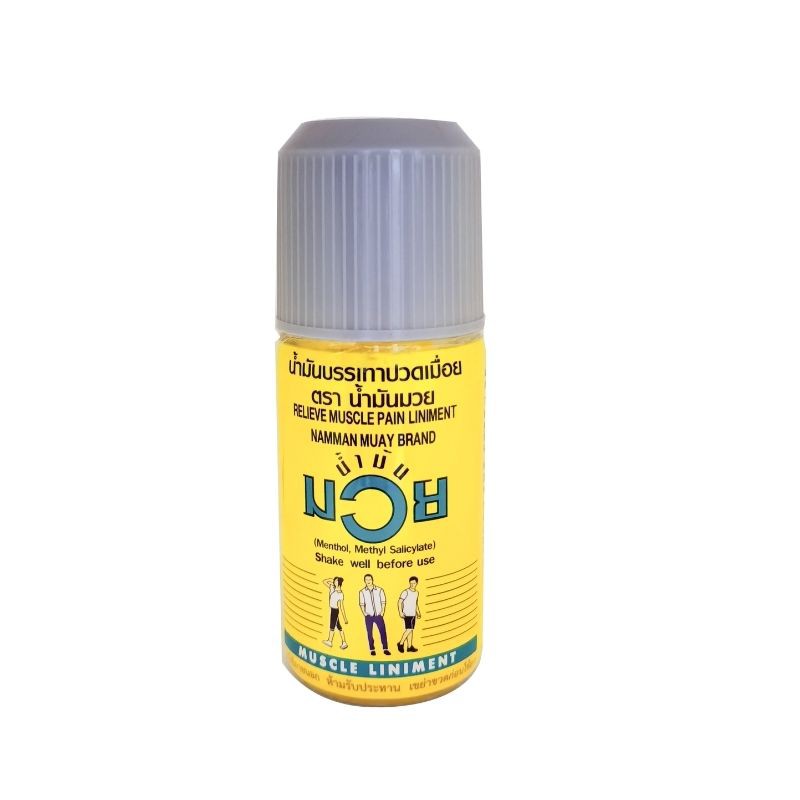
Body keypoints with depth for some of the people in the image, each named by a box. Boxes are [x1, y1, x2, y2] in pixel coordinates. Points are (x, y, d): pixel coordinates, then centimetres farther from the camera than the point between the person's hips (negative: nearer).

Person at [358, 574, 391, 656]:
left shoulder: (379, 590, -1)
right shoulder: (362, 592, 0)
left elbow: (383, 602, 3)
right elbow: (361, 604, 4)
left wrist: (382, 611, -5)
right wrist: (364, 613, -5)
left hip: (378, 615, -1)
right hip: (369, 616, 1)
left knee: (383, 631, -3)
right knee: (369, 633, 4)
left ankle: (385, 649, 4)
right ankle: (372, 649, 14)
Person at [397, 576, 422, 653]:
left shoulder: (417, 593, 11)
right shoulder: (406, 592, -11)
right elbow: (399, 602, -12)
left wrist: (418, 613, 15)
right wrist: (400, 612, -22)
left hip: (413, 614, 7)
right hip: (407, 614, -7)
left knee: (411, 630, 8)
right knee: (409, 629, -13)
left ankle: (409, 646, 13)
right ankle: (401, 643, 0)